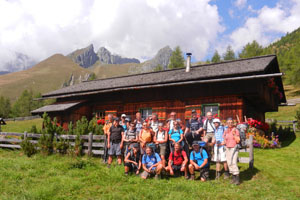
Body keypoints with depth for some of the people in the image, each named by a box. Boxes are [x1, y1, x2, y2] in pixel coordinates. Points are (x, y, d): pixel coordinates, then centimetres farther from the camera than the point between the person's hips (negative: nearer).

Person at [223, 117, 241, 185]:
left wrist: (234, 134, -18)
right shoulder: (225, 131, 9)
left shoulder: (236, 130, -5)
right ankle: (233, 177, 17)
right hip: (228, 149, 5)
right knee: (229, 163, 6)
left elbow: (238, 141, -10)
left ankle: (237, 178, -11)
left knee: (234, 162, -16)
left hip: (234, 148, -5)